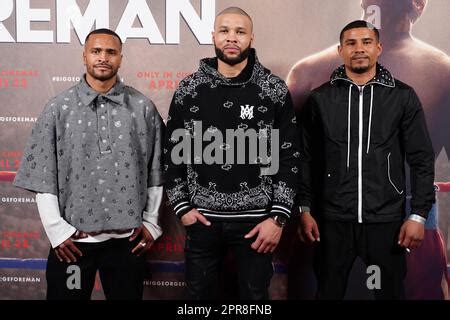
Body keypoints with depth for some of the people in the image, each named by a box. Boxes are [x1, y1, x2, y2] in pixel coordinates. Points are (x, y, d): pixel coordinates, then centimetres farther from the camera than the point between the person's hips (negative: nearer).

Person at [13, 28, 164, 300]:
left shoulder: (143, 108, 2)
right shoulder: (59, 108, 1)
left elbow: (156, 171, 4)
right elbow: (42, 175, 0)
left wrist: (151, 223, 2)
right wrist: (57, 229, -4)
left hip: (128, 238, 1)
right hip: (72, 240, 0)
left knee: (128, 296, 13)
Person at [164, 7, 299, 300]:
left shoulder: (274, 90, -3)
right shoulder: (189, 89, 1)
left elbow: (289, 156, -3)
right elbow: (173, 151, 6)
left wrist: (278, 217, -8)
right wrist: (181, 206, -1)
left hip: (256, 219, -1)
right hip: (202, 217, 2)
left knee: (255, 294, 11)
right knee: (198, 293, 14)